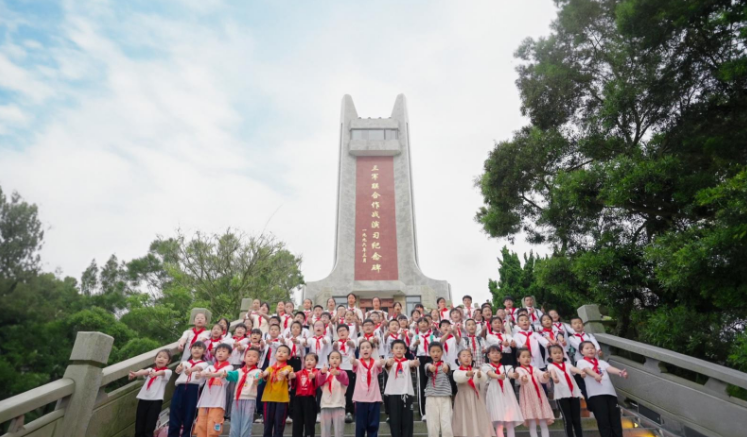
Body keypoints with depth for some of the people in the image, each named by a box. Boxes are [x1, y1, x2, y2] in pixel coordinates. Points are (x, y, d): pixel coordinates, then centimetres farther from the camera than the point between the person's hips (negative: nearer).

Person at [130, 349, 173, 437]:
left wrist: (155, 374, -42)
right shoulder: (150, 369, 14)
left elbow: (162, 373, -17)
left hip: (156, 400, -3)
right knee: (139, 426, 2)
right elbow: (144, 371, -8)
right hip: (143, 398, 3)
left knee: (149, 427, -4)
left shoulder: (168, 372, 6)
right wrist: (135, 374, -33)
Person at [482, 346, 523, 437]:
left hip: (507, 394, 3)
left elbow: (510, 374, -7)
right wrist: (499, 376, -38)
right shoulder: (487, 367, 6)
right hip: (495, 394, -3)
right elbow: (491, 374, -15)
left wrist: (515, 375, -31)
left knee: (510, 421, 0)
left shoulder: (506, 367, 15)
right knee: (499, 421, -9)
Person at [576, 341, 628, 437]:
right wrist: (595, 375, -35)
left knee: (616, 421, 3)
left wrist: (620, 372, -20)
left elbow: (610, 368, 3)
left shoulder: (602, 362, 23)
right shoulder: (581, 362, 10)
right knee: (603, 422, -6)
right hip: (595, 394, -4)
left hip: (610, 392, 5)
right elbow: (587, 370, -12)